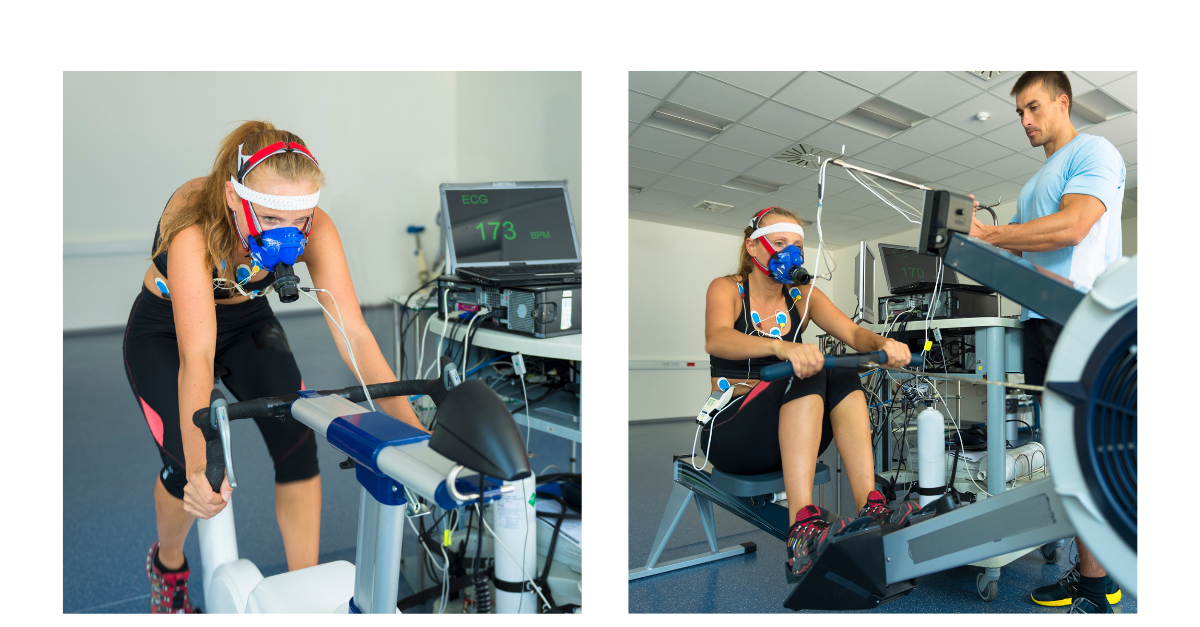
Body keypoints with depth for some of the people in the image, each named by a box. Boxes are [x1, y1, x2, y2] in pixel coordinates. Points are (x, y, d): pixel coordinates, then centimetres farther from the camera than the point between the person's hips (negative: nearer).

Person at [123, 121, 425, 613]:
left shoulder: (312, 230, -29)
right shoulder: (194, 230, -37)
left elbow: (354, 334, -32)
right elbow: (196, 356, -45)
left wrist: (412, 428, -39)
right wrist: (199, 467, -56)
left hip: (247, 322, 2)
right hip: (164, 331, -2)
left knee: (297, 442, -17)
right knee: (188, 466, -13)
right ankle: (167, 563, 23)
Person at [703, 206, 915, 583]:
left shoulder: (803, 296, 10)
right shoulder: (727, 289, -6)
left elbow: (854, 334, -4)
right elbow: (716, 340, -28)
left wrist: (882, 344, -28)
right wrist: (782, 347, -46)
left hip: (787, 437, 5)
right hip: (729, 433, -5)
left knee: (844, 377, -18)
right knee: (809, 375, -29)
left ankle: (871, 509, -27)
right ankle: (802, 531, -41)